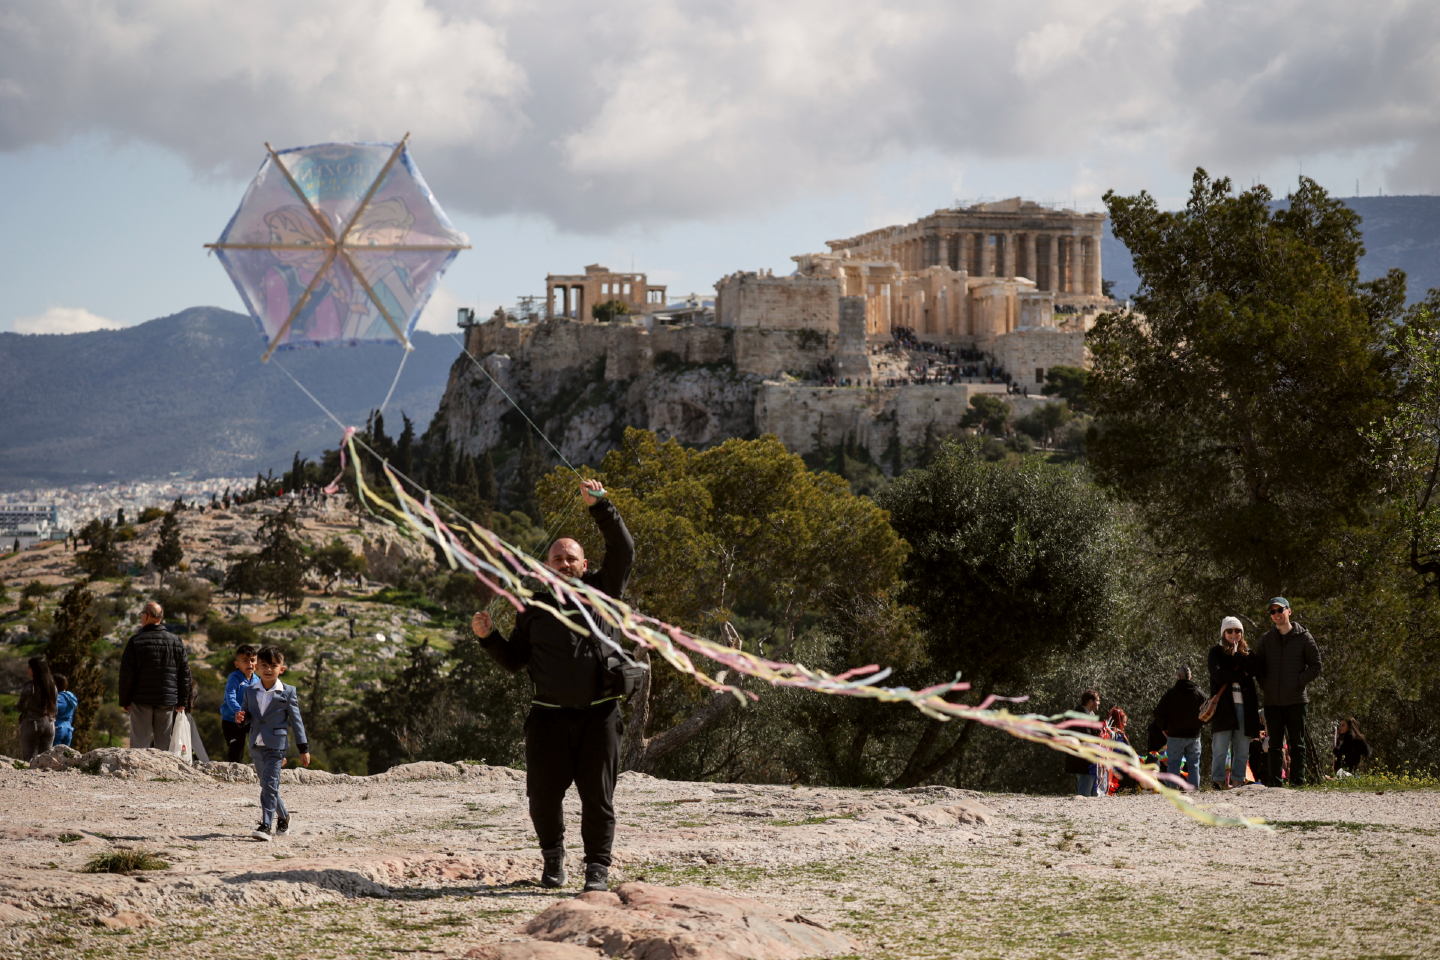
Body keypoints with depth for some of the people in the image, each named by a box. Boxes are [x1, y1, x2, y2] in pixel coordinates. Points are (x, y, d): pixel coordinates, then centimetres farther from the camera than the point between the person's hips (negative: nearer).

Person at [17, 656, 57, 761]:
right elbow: (54, 708, 9)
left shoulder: (29, 687, -13)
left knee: (29, 758, -2)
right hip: (49, 724, 5)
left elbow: (22, 707, -10)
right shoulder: (52, 686, 5)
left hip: (31, 724, -5)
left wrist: (16, 705, 11)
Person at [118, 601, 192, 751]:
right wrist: (181, 702, 15)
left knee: (139, 743, -1)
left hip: (141, 701, -3)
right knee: (165, 744, 7)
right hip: (168, 702, 3)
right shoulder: (176, 642, 6)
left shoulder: (136, 642, -5)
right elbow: (185, 674, 9)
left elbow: (126, 674, -5)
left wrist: (124, 700, 3)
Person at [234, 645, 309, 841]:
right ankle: (283, 817, 34)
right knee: (267, 785, 15)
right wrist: (241, 718, -7)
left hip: (276, 745, -5)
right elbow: (248, 715, 19)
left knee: (270, 786, -12)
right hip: (256, 744, 5)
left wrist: (303, 749, 0)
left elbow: (296, 721, 0)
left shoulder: (287, 692, -3)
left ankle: (266, 825, -14)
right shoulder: (250, 691, 8)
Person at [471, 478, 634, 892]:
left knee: (597, 795, -2)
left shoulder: (601, 591, 8)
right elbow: (514, 660, 16)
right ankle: (553, 857, 25)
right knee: (543, 795, 2)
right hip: (549, 715, 1)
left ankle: (597, 867, 6)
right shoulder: (534, 607, 11)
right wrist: (488, 637, -1)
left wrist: (600, 507, -9)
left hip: (599, 714, -1)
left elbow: (623, 552, -4)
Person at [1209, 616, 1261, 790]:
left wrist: (1235, 654, -7)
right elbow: (1218, 675, -8)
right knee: (1220, 748, -7)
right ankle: (1219, 780, -6)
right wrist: (1241, 677, -6)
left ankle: (1239, 780, 4)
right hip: (1224, 704, -3)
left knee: (1242, 749, 1)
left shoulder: (1246, 652, 18)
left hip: (1244, 705, 3)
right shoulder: (1216, 652, 8)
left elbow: (1252, 668, -3)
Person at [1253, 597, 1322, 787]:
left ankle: (1297, 780, 0)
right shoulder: (1266, 639, 11)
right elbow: (1257, 666, 17)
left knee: (1297, 743, 0)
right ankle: (1275, 782, 8)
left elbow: (1315, 667, 2)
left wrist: (1298, 681, -10)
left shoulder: (1303, 637, 1)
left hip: (1296, 700, -3)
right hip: (1272, 701, 3)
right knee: (1275, 744, 6)